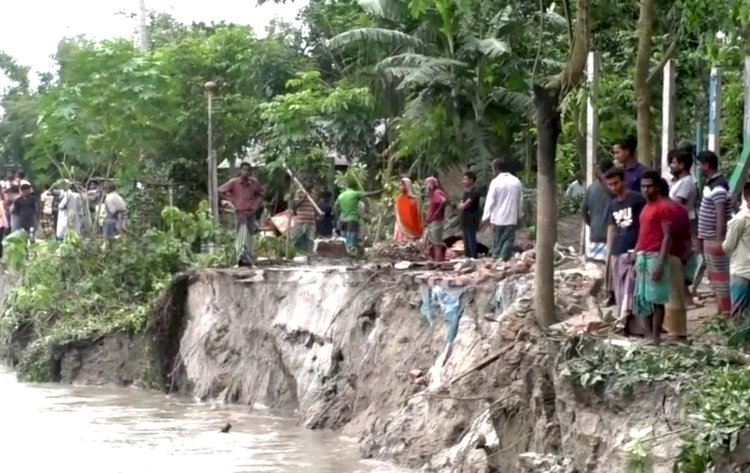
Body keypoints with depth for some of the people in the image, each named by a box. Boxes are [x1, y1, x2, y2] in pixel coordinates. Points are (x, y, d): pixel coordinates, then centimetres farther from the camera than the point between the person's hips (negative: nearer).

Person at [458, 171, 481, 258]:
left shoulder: (475, 192, -14)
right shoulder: (466, 192, 14)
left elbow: (464, 205, -16)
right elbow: (460, 206, 11)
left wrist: (463, 205, 3)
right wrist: (462, 205, -8)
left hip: (471, 221, -9)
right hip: (465, 220, 9)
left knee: (471, 240, -8)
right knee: (466, 241, 13)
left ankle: (473, 257, -6)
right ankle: (467, 257, 19)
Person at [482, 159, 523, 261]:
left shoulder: (495, 182, -9)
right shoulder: (516, 181, 3)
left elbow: (490, 201, -9)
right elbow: (520, 200, 8)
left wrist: (485, 217, -3)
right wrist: (520, 215, 18)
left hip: (498, 218, -2)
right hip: (511, 218, 2)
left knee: (497, 242, 6)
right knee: (509, 240, 3)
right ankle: (504, 260, -7)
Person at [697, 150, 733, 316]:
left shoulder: (718, 186, -19)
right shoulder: (710, 183, 12)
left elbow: (721, 215, -24)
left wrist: (719, 240, -28)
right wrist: (701, 236, 21)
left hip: (715, 239, -10)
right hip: (708, 238, 10)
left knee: (720, 275, -5)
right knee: (713, 275, 16)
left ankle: (726, 312, -1)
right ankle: (721, 309, 25)